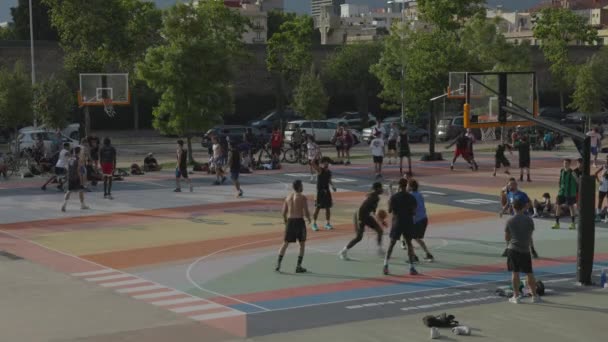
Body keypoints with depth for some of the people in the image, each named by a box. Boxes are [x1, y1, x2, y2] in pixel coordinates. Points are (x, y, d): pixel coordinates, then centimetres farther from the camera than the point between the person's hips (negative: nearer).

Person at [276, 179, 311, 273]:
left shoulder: (288, 197, 8)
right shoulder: (302, 197, -8)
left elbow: (284, 213, 8)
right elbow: (306, 212, -12)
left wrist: (285, 222, 23)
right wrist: (309, 219, 8)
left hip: (290, 221, 4)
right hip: (299, 221, -4)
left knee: (285, 243, 11)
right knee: (302, 244, 10)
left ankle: (278, 264, 2)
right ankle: (299, 266, 8)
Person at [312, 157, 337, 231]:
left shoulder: (329, 172, 6)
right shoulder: (320, 171, -11)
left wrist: (332, 186, 6)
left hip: (327, 191, 6)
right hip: (320, 191, -6)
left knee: (328, 208, 8)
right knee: (317, 208, -2)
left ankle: (328, 223, 19)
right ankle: (314, 224, 7)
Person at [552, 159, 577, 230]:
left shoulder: (572, 173, -10)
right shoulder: (561, 171, 6)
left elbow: (577, 181, -3)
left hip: (569, 192, -5)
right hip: (562, 192, 5)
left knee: (571, 206, 3)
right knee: (558, 205, 1)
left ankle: (573, 224, 12)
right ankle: (557, 223, 7)